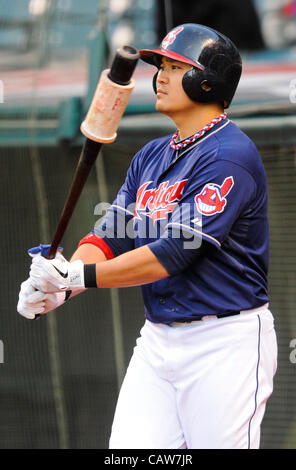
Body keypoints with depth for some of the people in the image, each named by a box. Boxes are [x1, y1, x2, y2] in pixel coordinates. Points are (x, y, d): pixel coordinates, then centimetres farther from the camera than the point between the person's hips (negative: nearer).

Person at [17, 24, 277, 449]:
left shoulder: (230, 155, -15)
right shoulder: (151, 157, 14)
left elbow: (174, 253, -21)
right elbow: (110, 236, 9)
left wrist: (81, 278, -21)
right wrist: (60, 282, -11)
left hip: (225, 339, -8)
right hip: (157, 338, 8)